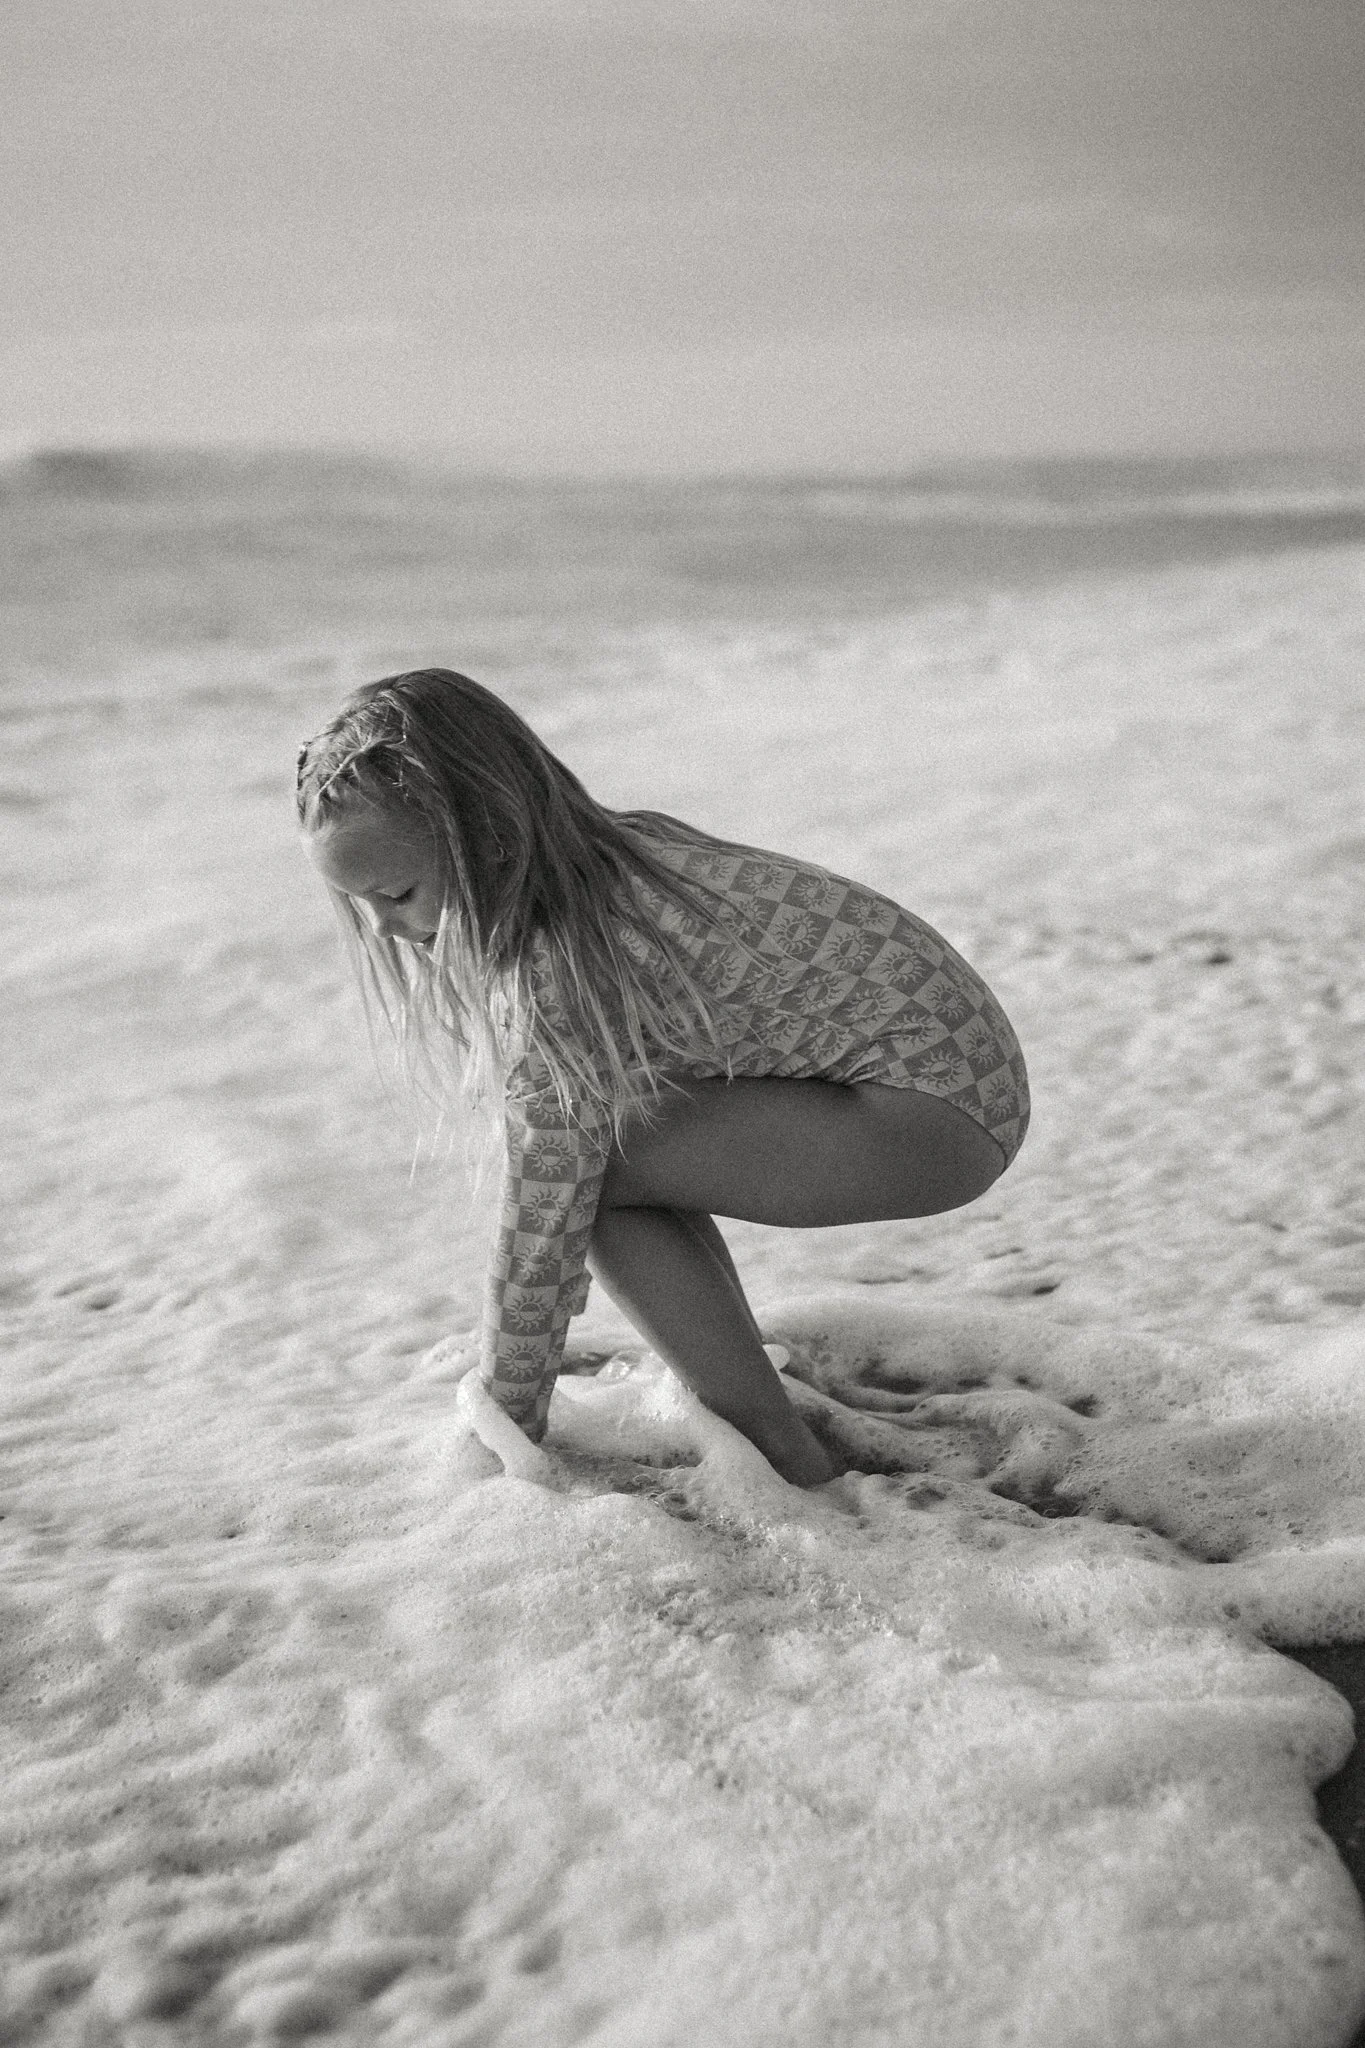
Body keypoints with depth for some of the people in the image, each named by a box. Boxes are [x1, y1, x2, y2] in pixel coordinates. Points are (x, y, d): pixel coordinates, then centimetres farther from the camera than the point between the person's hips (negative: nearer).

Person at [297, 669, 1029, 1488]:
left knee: (592, 1168, -17)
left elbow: (545, 1222, -17)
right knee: (590, 1129, 7)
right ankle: (741, 1381, 16)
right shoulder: (613, 849, 3)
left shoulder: (559, 972, -25)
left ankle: (788, 1462, -6)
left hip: (941, 1111, -10)